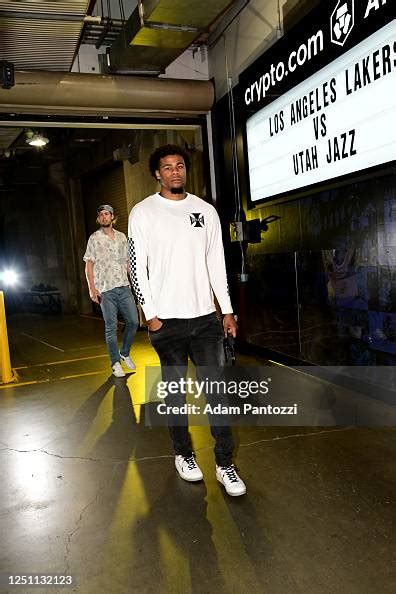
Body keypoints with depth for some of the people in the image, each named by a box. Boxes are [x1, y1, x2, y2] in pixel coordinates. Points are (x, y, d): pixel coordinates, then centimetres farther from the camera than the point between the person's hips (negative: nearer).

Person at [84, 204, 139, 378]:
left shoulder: (121, 237, 14)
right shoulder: (94, 238, 3)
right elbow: (89, 265, 0)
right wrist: (92, 288, -10)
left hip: (124, 287, 4)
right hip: (105, 289, -4)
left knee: (133, 321, 2)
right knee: (111, 327, 0)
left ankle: (124, 353, 23)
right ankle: (116, 363, 10)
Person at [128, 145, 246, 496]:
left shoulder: (206, 210, 9)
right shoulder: (143, 213, 1)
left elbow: (217, 263, 10)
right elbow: (138, 268, -3)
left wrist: (227, 309, 6)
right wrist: (151, 315, -9)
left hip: (206, 316, 3)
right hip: (166, 320, -2)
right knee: (175, 388, 9)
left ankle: (225, 463, 11)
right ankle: (183, 453, 27)